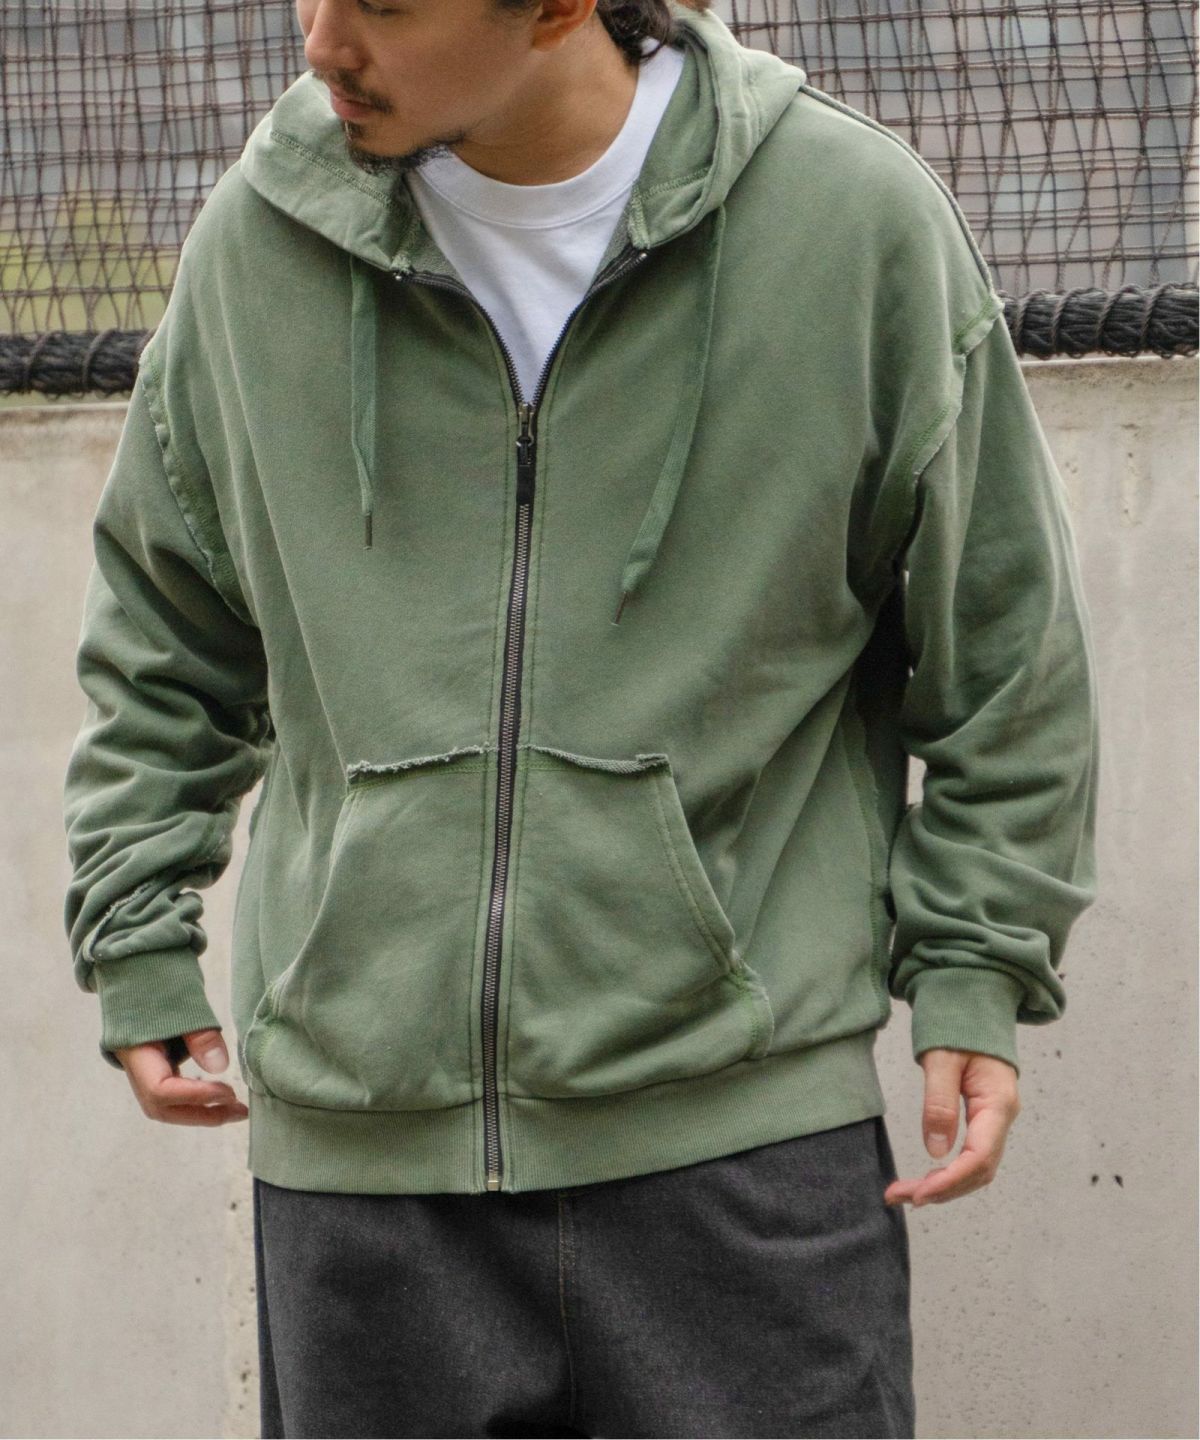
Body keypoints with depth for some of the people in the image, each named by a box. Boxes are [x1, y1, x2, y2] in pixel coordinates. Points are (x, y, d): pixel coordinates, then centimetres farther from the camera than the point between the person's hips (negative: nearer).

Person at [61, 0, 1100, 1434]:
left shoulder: (854, 220, -4)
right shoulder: (258, 241, 4)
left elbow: (1000, 635, 7)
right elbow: (159, 631, 19)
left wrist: (974, 971, 2)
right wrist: (137, 939, 13)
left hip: (740, 1119, -2)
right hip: (357, 1140, 3)